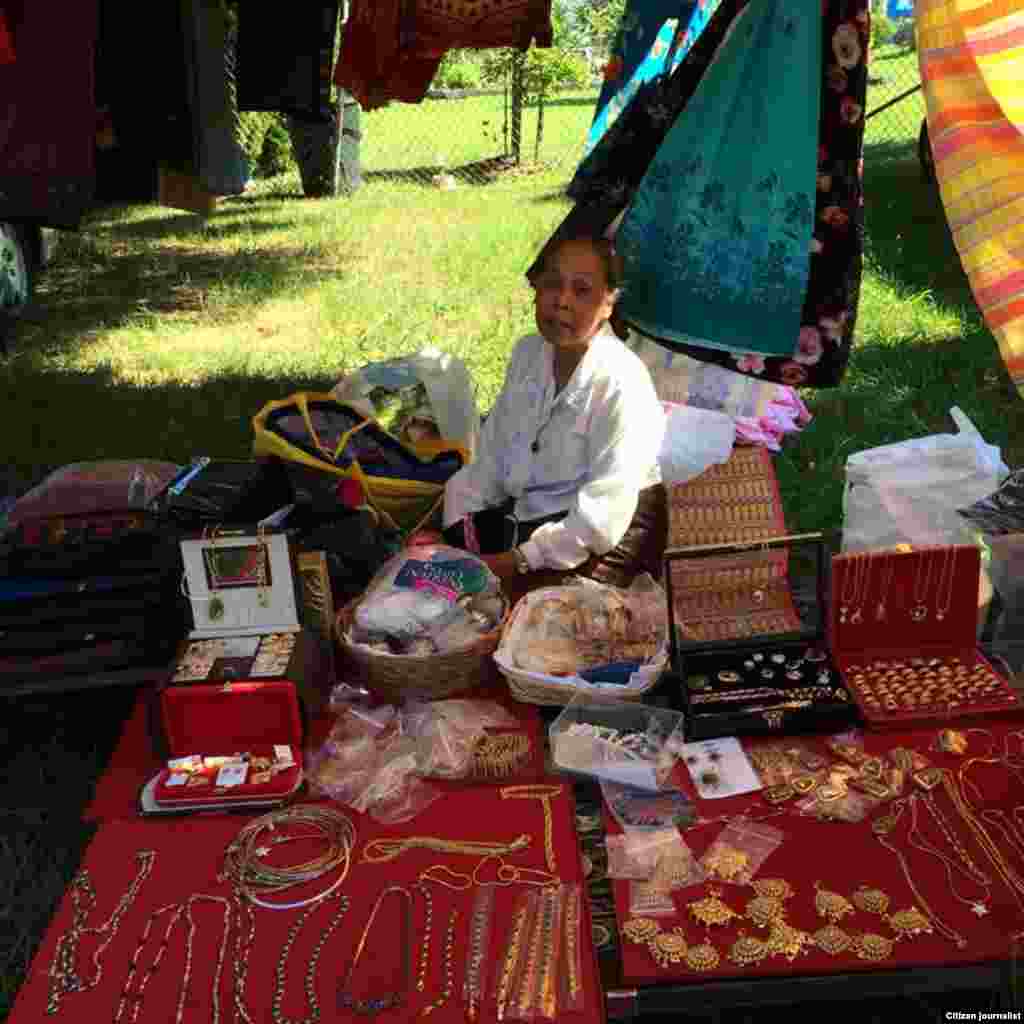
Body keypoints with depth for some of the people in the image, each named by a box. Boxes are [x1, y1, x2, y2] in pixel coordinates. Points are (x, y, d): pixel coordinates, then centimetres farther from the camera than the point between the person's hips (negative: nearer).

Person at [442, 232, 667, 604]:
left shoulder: (622, 383, -23)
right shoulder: (528, 351, 1)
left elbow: (602, 514, -25)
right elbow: (492, 454, 6)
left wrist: (521, 560, -25)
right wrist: (459, 517, -7)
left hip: (607, 533, -7)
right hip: (524, 510, 7)